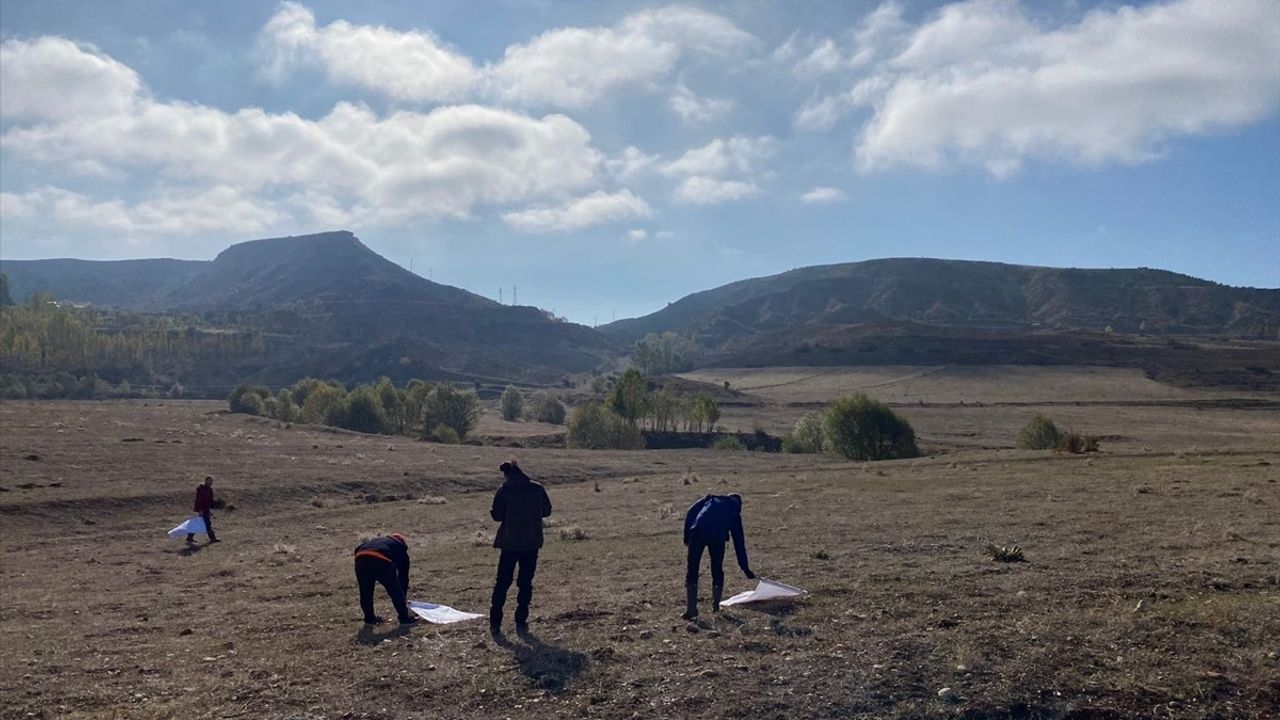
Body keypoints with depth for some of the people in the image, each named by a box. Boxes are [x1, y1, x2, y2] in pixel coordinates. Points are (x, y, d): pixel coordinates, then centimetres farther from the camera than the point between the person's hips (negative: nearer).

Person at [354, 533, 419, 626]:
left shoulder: (375, 540, 45)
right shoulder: (401, 548, 33)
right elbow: (403, 576, 35)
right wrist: (403, 596, 46)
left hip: (361, 557, 4)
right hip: (382, 561, -4)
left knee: (365, 592, 25)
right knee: (396, 591, 16)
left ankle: (369, 618, 36)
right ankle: (404, 617, 26)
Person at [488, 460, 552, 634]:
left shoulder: (504, 491, -8)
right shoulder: (538, 488, -1)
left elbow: (497, 516, -9)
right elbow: (547, 511, 7)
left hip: (509, 543, -1)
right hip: (532, 543, 2)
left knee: (502, 582, 8)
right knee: (525, 583, 9)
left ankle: (495, 623, 6)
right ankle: (521, 622, 8)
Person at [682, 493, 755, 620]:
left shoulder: (711, 499, 31)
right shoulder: (735, 514, 29)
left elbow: (691, 512, 16)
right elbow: (739, 543, 28)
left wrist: (687, 537, 18)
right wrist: (745, 568, 32)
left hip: (697, 532, 0)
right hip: (718, 537, 0)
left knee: (692, 570, 6)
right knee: (717, 570, 22)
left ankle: (691, 609, 2)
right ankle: (716, 605, 25)